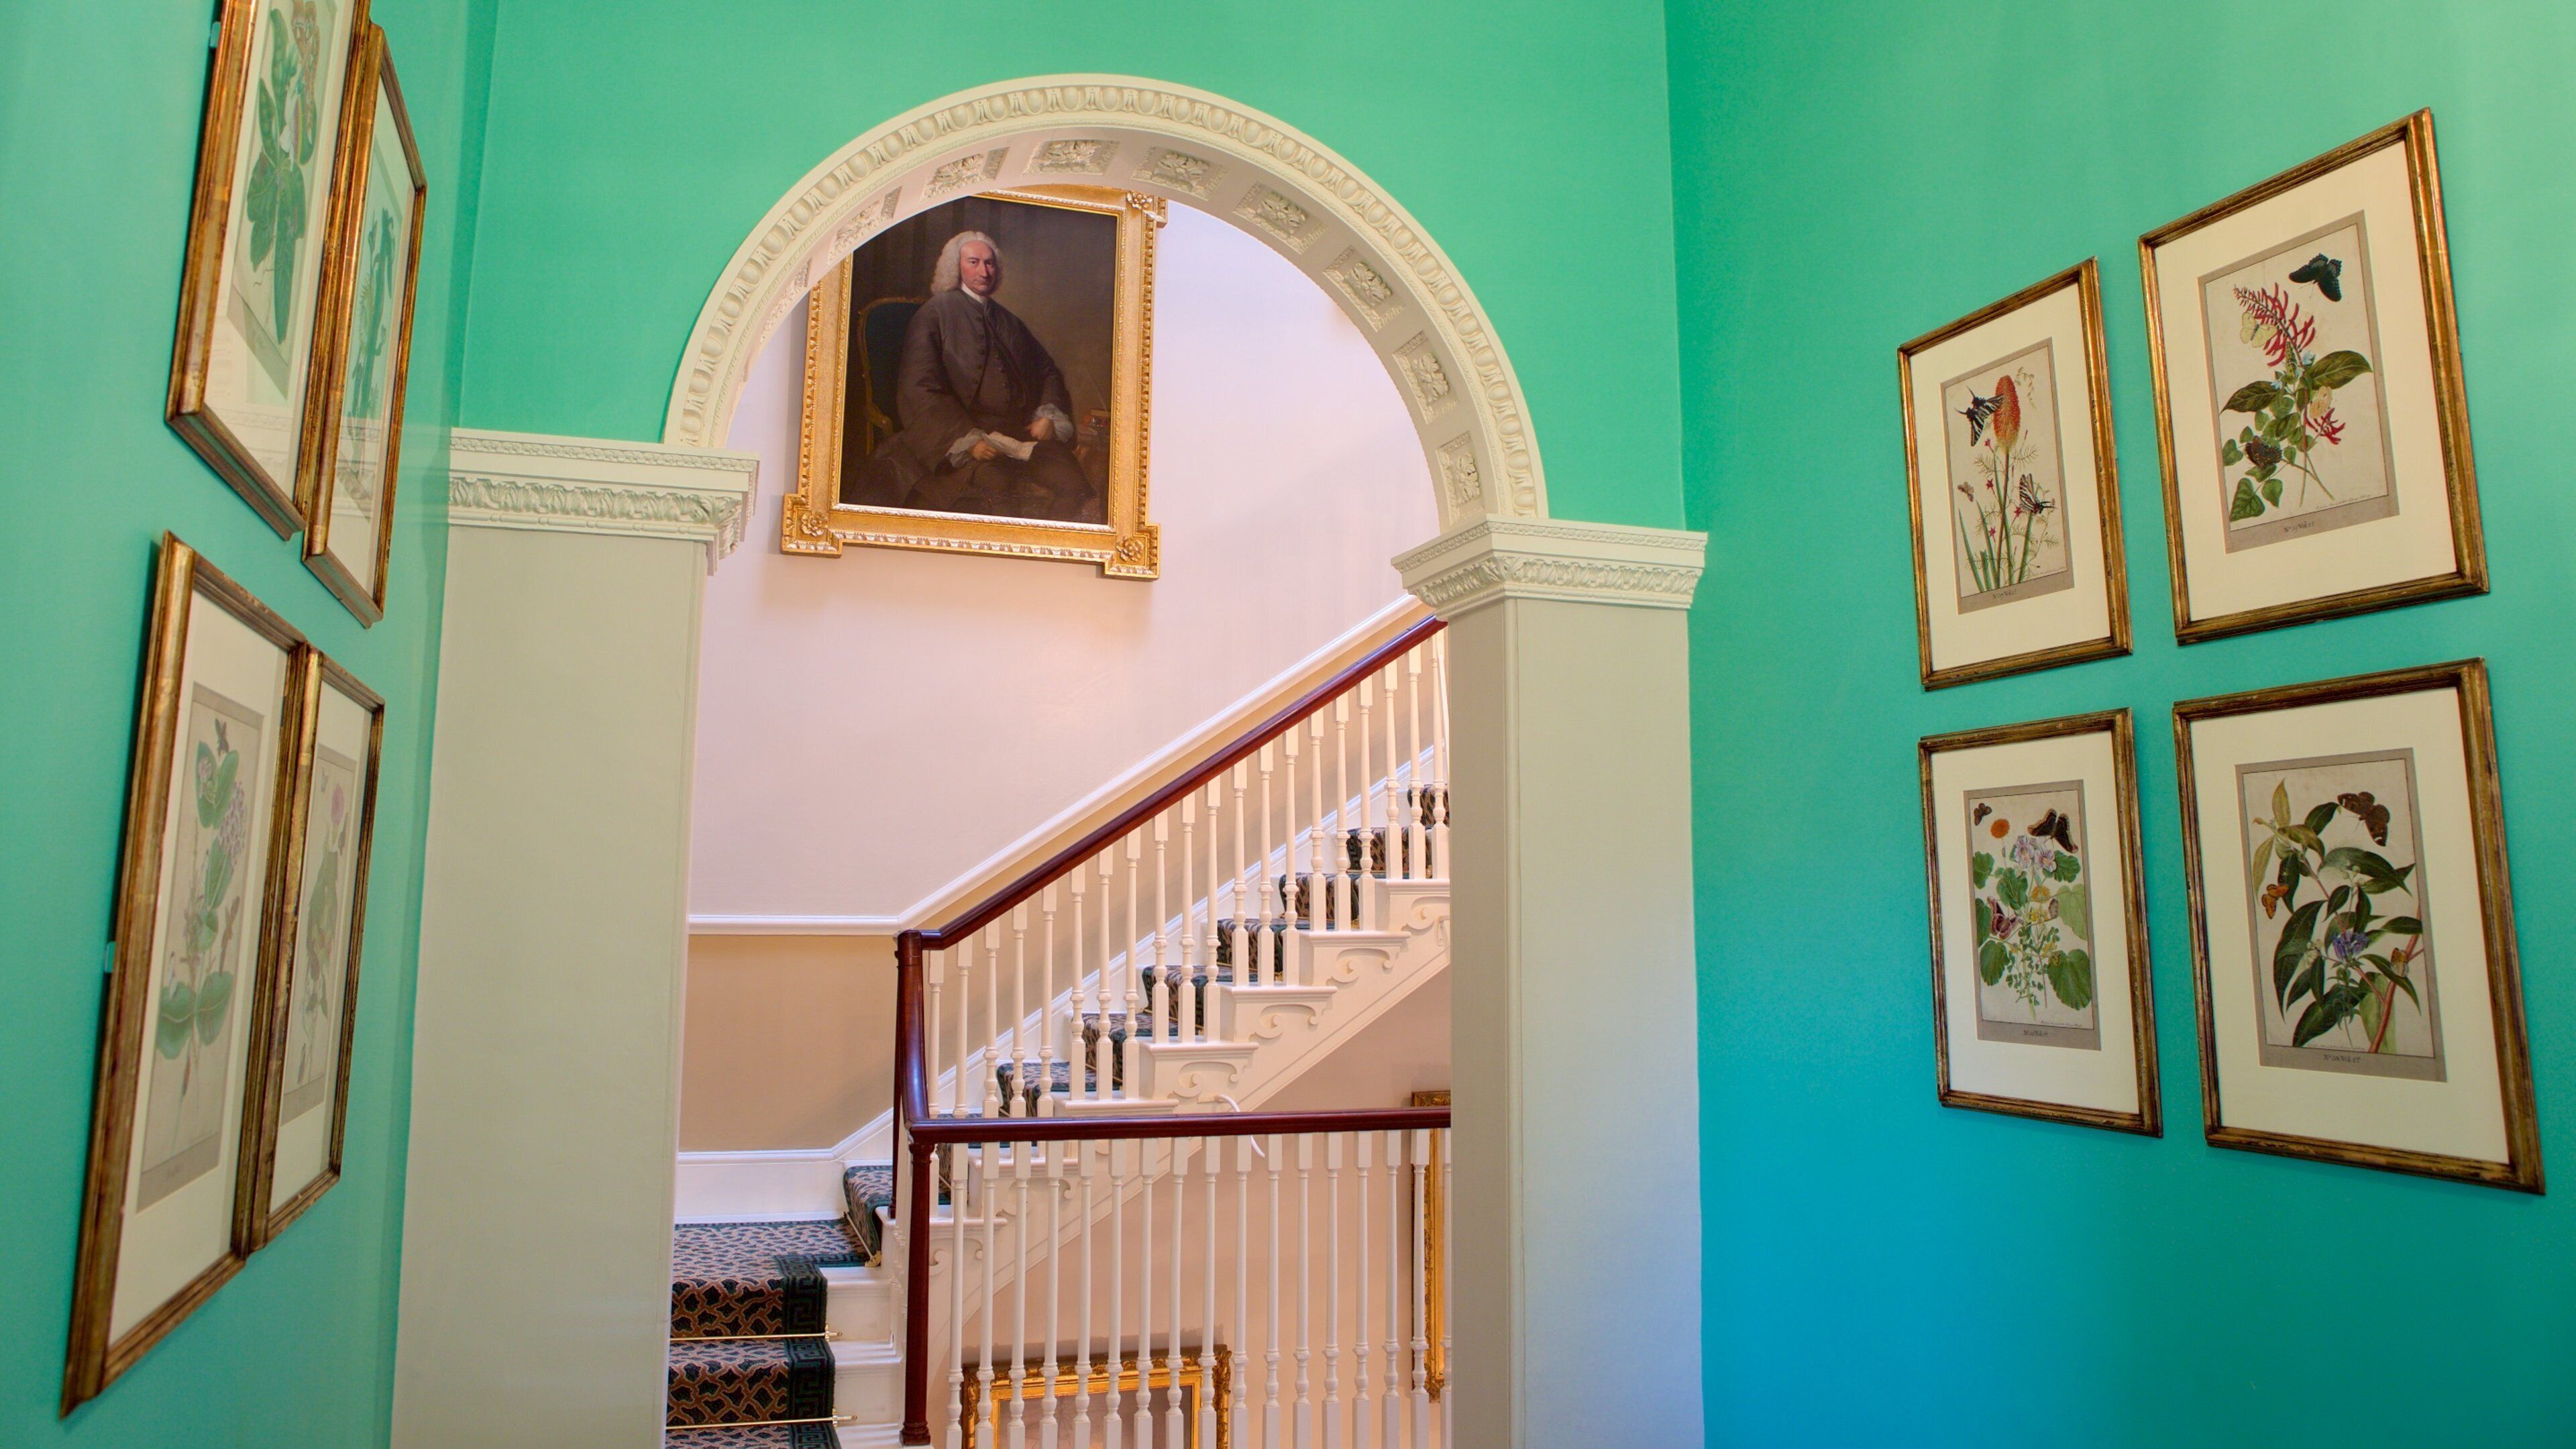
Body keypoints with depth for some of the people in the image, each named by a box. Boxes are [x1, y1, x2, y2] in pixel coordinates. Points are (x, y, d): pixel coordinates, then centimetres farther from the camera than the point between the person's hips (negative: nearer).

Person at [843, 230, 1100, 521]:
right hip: (957, 435, -5)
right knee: (994, 483, -36)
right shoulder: (935, 315, 5)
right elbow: (919, 390, -5)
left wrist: (1049, 416, 4)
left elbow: (1048, 370, 27)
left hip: (1020, 433, 5)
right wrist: (968, 441, -17)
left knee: (1068, 478, -24)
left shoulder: (1008, 321, 24)